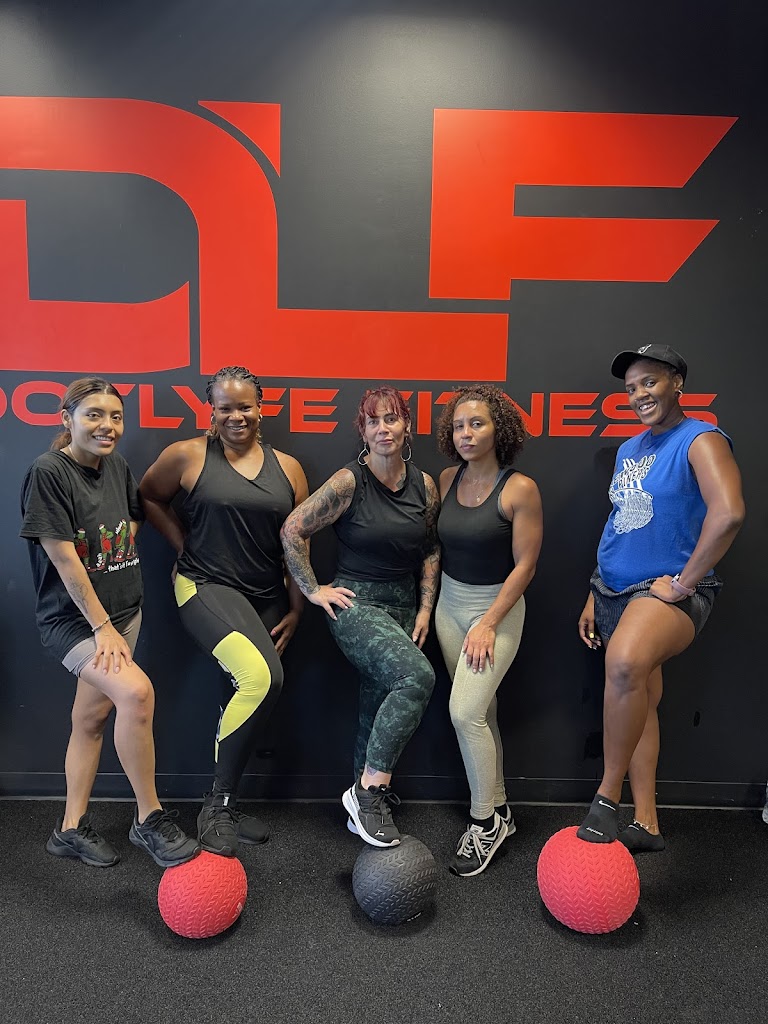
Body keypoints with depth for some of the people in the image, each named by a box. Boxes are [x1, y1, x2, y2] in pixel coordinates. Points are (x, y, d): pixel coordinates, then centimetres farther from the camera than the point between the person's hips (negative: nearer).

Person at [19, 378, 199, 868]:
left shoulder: (117, 467, 5)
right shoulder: (48, 473, -15)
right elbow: (63, 558, -18)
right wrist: (102, 626, -16)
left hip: (123, 611, 7)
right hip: (72, 618, -7)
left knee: (92, 716, 12)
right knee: (136, 691, -25)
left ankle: (72, 827, 29)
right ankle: (150, 819, -7)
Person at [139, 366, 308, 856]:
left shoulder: (286, 467, 6)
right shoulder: (188, 456, -3)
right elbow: (150, 496, 14)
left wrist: (296, 610, 5)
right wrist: (185, 546, 5)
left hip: (267, 597, 5)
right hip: (207, 586, -5)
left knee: (243, 697, 12)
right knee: (261, 677, -28)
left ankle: (225, 806, 33)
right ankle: (218, 804, -8)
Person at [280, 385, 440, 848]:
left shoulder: (424, 485, 4)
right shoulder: (349, 482, -11)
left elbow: (431, 549, 13)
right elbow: (293, 530, -9)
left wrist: (425, 609, 7)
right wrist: (314, 590, -7)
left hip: (403, 607, 6)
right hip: (356, 604, -5)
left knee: (379, 712, 10)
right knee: (418, 675, -29)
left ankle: (366, 808, 29)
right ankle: (370, 789, -15)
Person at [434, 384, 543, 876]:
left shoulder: (519, 489, -16)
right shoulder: (447, 479, 1)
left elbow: (525, 565, -14)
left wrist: (489, 623, -16)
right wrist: (431, 603, 5)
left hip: (498, 607, -5)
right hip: (450, 603, 6)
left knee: (465, 711, -12)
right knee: (481, 711, 13)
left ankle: (485, 820, 8)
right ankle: (499, 811, 29)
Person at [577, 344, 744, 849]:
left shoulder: (700, 439, -9)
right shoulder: (629, 448, 15)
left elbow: (729, 512, -26)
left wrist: (684, 582, -21)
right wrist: (595, 596, 18)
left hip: (668, 592, -8)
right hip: (616, 592, 8)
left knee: (626, 663, -35)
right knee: (639, 702, 12)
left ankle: (607, 797, -17)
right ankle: (647, 825, 24)